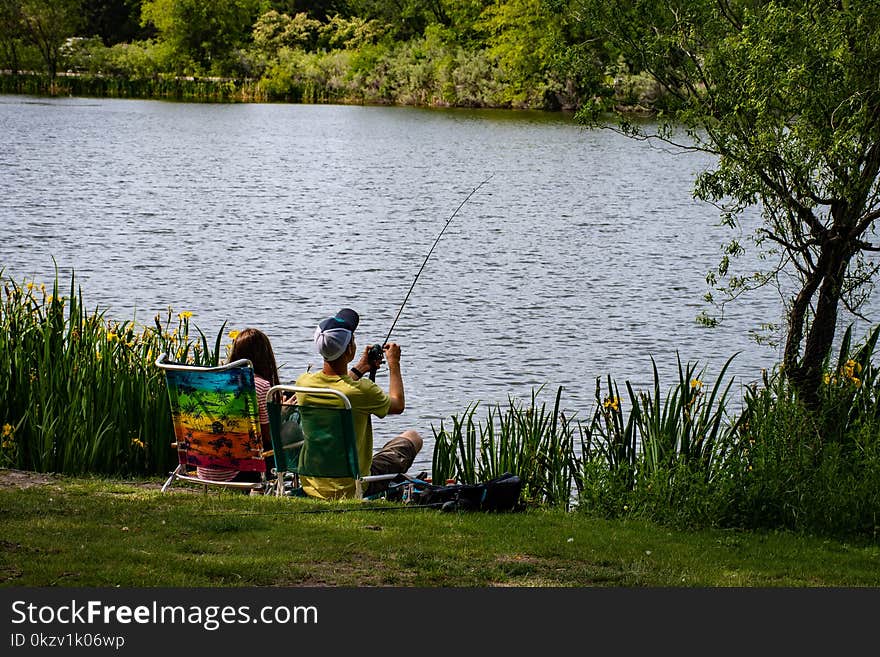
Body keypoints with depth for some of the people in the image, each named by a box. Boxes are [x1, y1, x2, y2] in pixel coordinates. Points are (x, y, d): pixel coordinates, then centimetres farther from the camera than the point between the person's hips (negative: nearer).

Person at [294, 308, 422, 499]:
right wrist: (394, 364, 12)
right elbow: (398, 405, -1)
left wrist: (359, 370, 24)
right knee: (413, 438, 17)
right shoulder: (362, 390, -25)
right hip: (352, 489, -5)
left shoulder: (303, 382, -11)